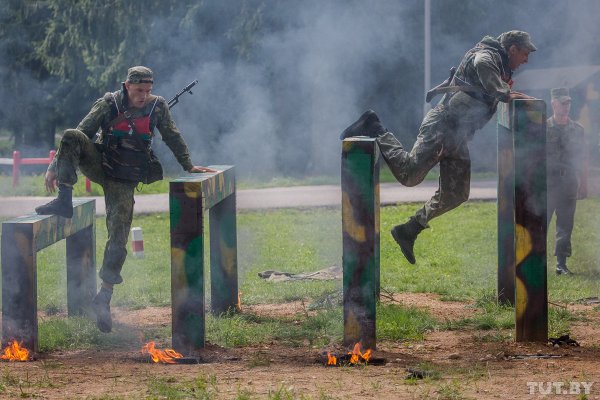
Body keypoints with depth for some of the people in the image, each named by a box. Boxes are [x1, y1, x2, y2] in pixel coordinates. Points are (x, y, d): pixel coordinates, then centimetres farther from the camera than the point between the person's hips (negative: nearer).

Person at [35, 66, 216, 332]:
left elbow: (173, 138, 14)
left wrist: (188, 166, 18)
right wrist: (54, 167, -9)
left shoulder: (157, 107, -2)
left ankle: (104, 297, 0)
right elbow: (82, 133, -5)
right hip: (99, 167, 0)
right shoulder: (108, 105, -7)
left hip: (124, 181, 0)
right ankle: (64, 202, -29)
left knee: (118, 238, -9)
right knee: (72, 136, -27)